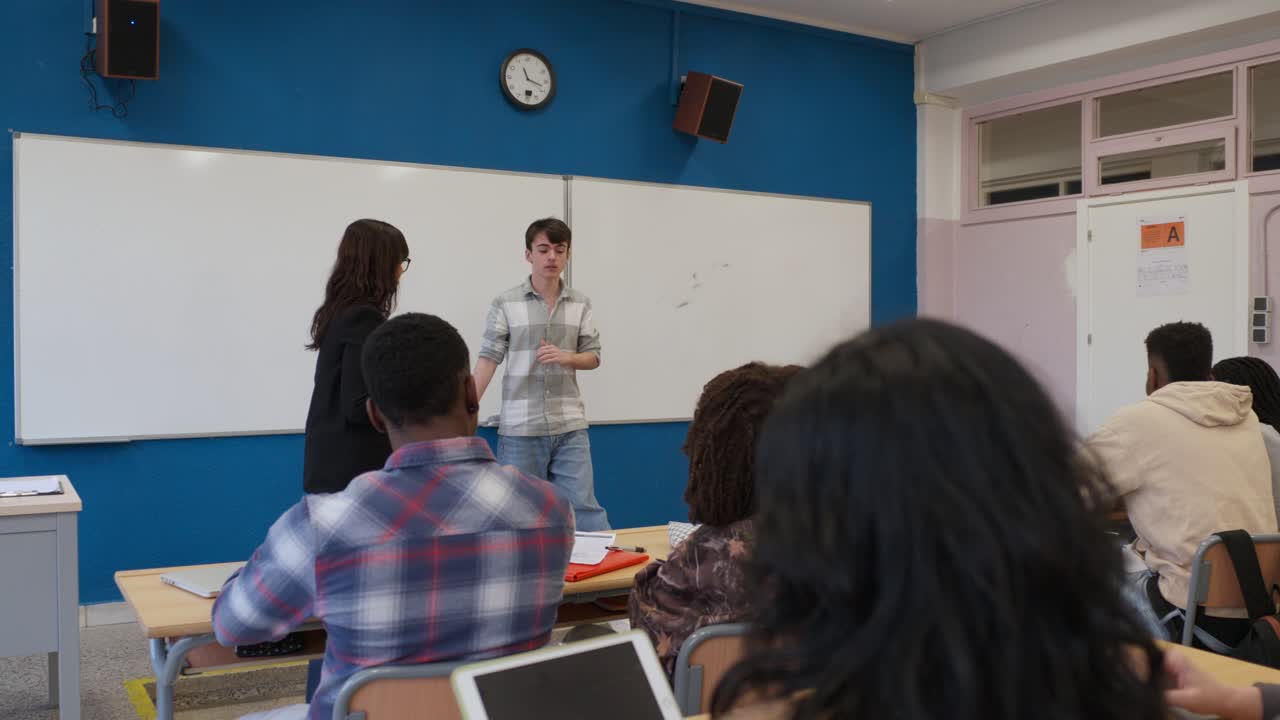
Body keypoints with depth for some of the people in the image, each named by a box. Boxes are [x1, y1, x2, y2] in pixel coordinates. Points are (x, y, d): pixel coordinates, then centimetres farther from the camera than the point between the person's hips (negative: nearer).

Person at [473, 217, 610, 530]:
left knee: (584, 505, 1)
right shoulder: (505, 303, -2)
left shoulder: (580, 304, 6)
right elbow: (488, 359, -4)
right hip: (519, 427, -1)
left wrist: (567, 357, -12)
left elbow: (593, 357, 9)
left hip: (570, 425, 2)